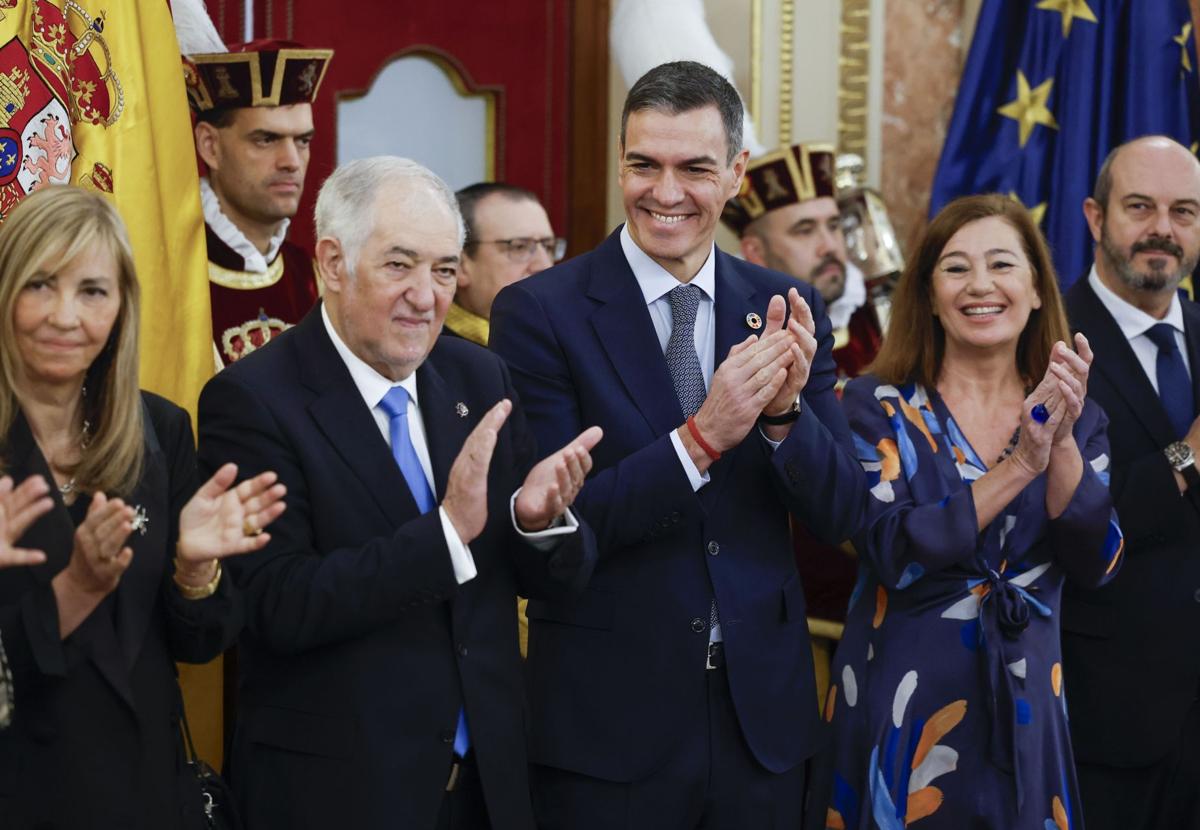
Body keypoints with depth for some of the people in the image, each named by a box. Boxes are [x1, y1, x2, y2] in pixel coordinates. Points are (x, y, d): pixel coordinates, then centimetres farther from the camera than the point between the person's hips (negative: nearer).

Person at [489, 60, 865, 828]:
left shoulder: (787, 310, 3)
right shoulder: (540, 313, -8)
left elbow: (841, 515, 2)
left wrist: (786, 410, -17)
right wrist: (701, 438, -24)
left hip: (763, 713, 3)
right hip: (608, 724, -3)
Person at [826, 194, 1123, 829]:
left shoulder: (1077, 421, 5)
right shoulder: (877, 406, -4)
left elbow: (1095, 566, -6)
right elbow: (891, 553, -16)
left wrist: (1063, 443, -19)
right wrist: (1020, 466, -21)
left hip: (1025, 713, 3)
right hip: (902, 714, -3)